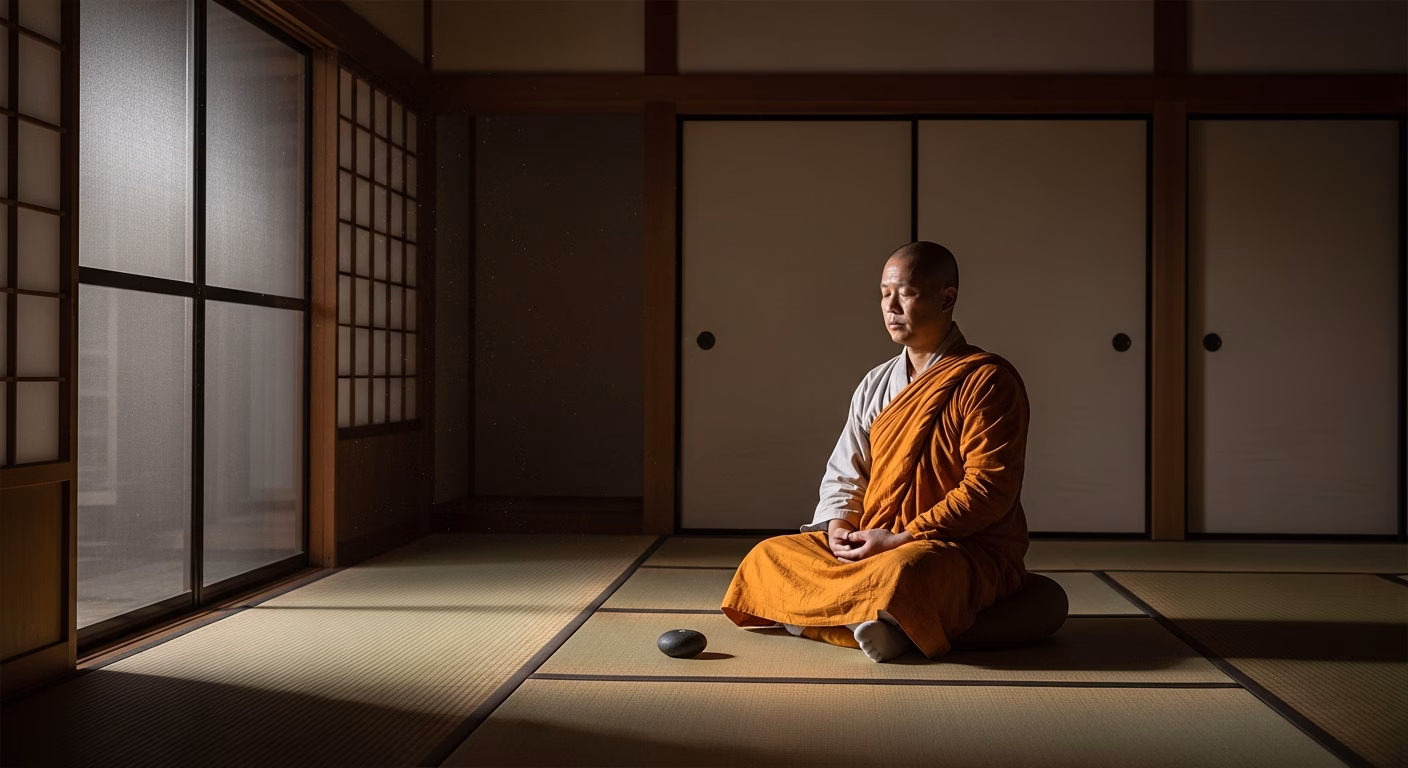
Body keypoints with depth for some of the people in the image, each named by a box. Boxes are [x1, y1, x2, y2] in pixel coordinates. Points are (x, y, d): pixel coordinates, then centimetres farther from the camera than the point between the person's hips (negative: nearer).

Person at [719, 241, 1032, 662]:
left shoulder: (988, 380, -9)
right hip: (869, 546, 7)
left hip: (969, 549, -7)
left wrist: (900, 539, -19)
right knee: (768, 557, -7)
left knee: (902, 571, -40)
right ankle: (881, 623, -12)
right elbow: (844, 474, 16)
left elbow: (988, 490, -16)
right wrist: (838, 526, -6)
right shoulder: (875, 385, 13)